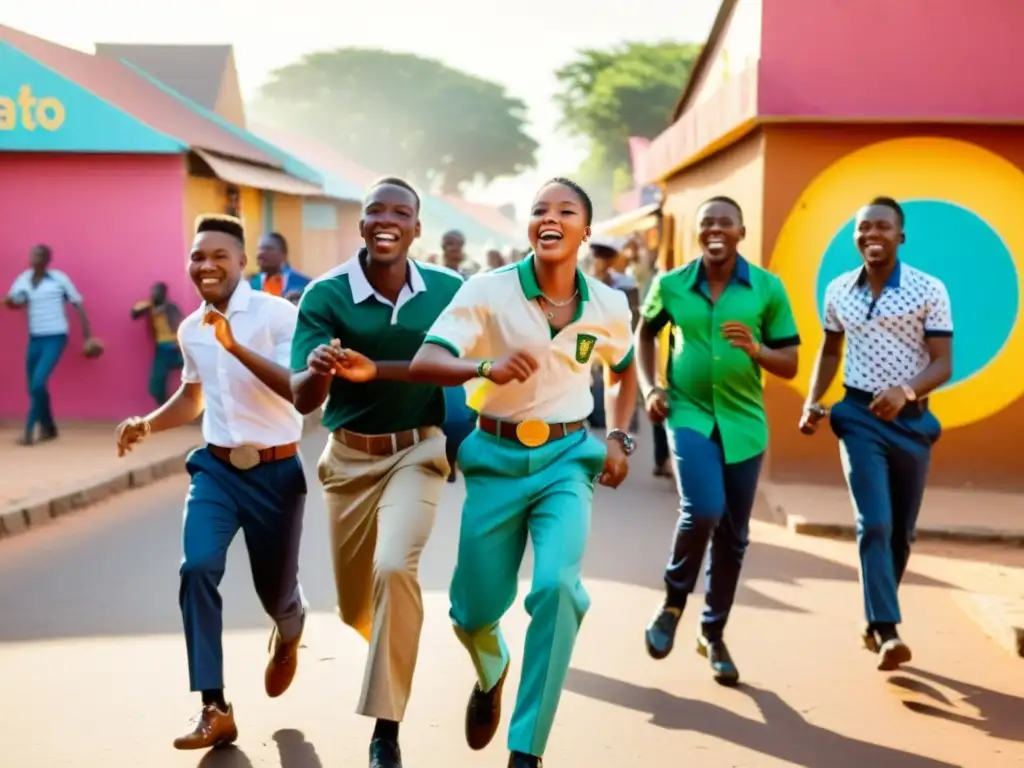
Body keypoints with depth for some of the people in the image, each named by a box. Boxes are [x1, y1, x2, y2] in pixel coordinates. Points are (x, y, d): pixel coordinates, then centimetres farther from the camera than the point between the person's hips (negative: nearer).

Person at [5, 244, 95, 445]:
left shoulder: (59, 278, -7)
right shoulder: (23, 279, 3)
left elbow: (78, 305, 0)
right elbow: (12, 302, -6)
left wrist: (88, 336, -1)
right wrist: (8, 300, -30)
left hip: (55, 338, -5)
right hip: (34, 338, 5)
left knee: (38, 383, -18)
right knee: (34, 387, 10)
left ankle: (29, 431, -10)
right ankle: (48, 428, 27)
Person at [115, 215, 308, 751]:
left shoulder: (278, 314, -14)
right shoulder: (189, 330, 6)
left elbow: (303, 391, -25)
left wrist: (236, 346, -33)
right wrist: (146, 425, 5)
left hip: (275, 471, -4)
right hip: (215, 469, 4)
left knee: (275, 589, 9)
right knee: (197, 569, -19)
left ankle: (288, 637, 49)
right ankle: (214, 709, -11)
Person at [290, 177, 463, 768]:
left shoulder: (449, 290, -9)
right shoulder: (326, 294, -14)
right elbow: (302, 399, -22)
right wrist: (318, 370, -43)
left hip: (418, 452, -1)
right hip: (350, 457, 1)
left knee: (395, 568, -26)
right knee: (355, 606, 13)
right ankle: (396, 642, 52)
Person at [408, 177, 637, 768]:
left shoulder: (608, 305, -1)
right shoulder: (488, 291, -12)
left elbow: (625, 372, 20)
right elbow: (423, 363, -22)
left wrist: (620, 439, 6)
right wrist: (485, 367, -40)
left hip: (567, 458, 1)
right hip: (498, 458, 0)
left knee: (557, 584, -24)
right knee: (475, 609, 6)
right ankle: (492, 673, 46)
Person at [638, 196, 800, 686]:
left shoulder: (768, 288, -3)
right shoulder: (671, 285, -1)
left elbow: (790, 365, 1)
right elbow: (645, 334, 17)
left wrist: (756, 350, -19)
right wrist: (649, 389, 4)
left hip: (744, 421, 2)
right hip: (689, 413, -2)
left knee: (734, 535, 9)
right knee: (702, 511, -23)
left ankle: (713, 635, 28)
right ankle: (673, 601, 5)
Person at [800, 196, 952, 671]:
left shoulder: (929, 291, -7)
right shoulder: (838, 291, 2)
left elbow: (943, 363, -9)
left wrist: (906, 390, -28)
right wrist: (813, 403, 4)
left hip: (912, 419, 0)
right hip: (859, 416, 0)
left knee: (901, 531, 9)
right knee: (874, 523, -13)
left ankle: (875, 621, 26)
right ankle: (887, 631, -14)